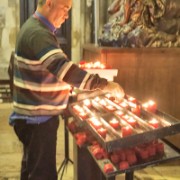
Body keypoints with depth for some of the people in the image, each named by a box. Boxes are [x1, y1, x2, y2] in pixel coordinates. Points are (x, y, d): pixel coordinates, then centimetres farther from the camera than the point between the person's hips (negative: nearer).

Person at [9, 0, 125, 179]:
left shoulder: (34, 28, 12)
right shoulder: (38, 33, -23)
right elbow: (63, 68, -34)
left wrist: (67, 88, 16)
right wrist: (104, 84, -34)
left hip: (34, 115, 11)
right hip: (38, 118, -11)